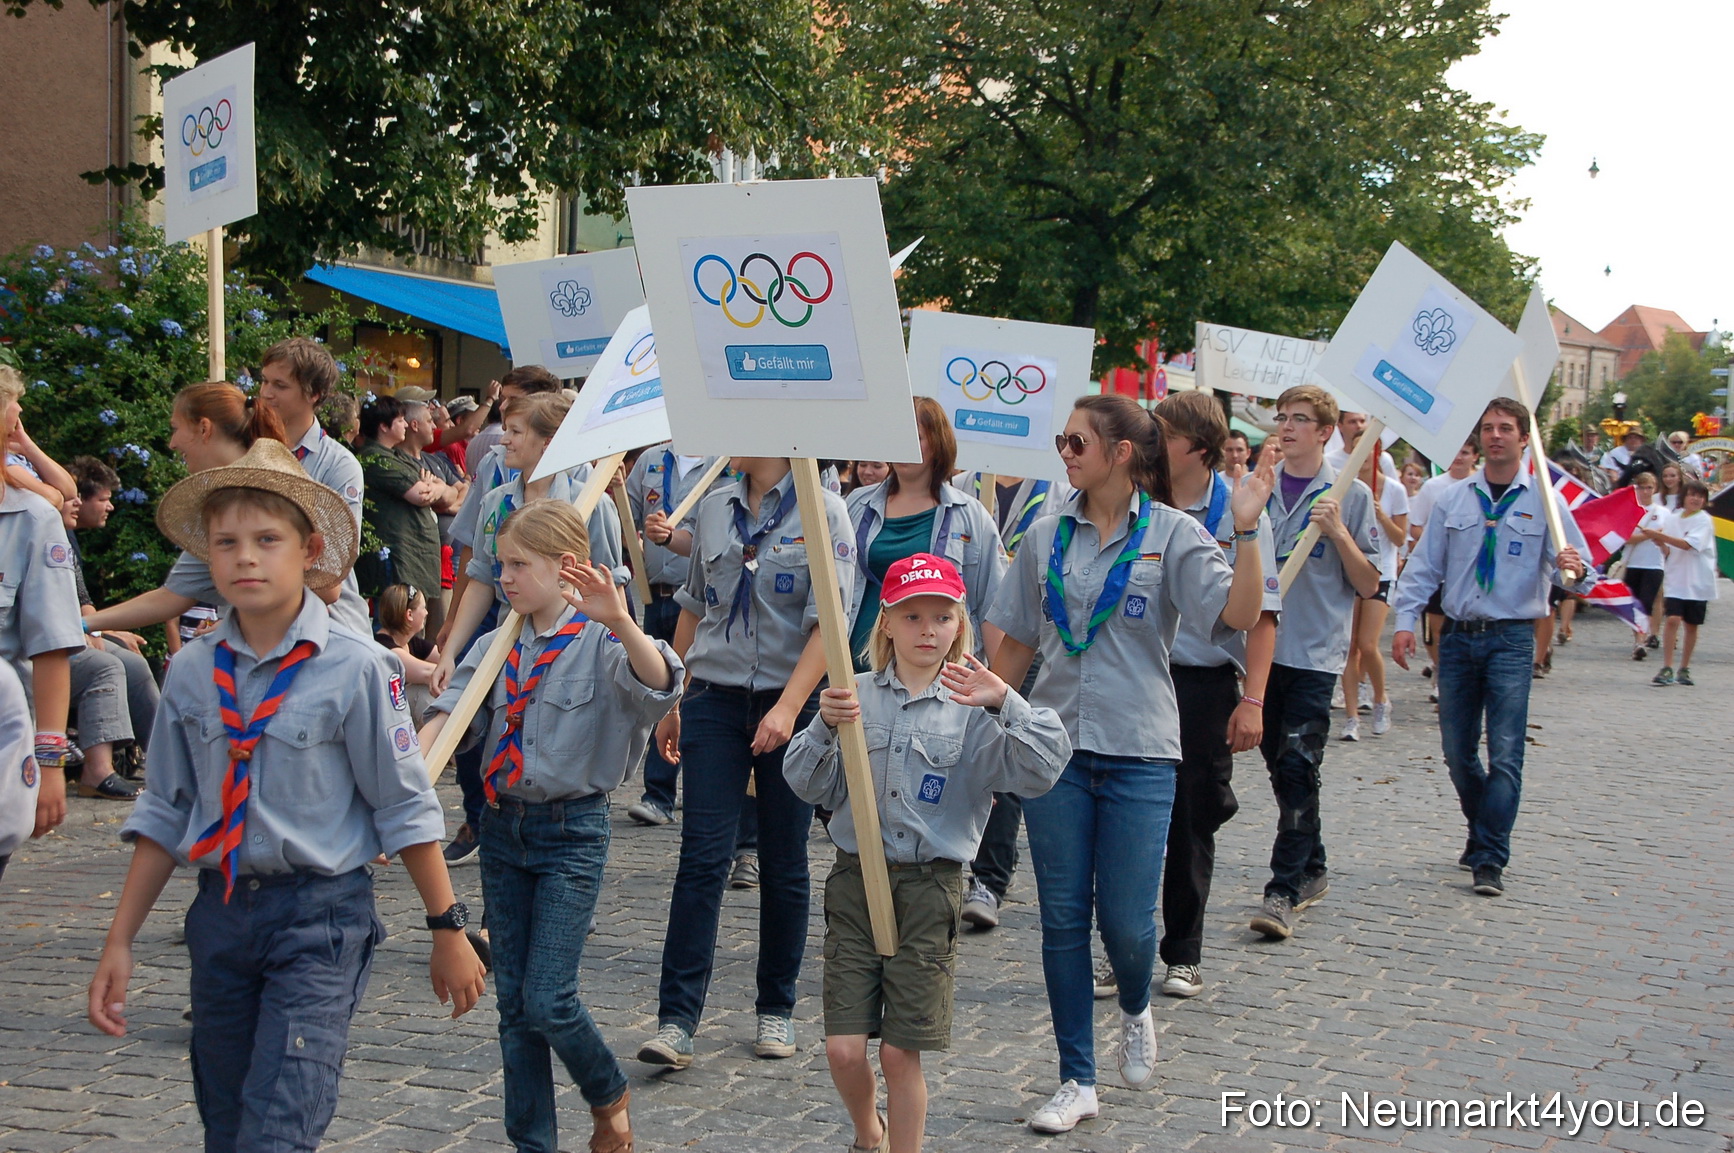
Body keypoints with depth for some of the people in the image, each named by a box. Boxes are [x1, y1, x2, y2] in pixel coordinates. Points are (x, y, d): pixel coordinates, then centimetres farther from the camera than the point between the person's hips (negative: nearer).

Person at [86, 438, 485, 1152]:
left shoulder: (353, 668, -10)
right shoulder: (192, 673, 3)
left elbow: (406, 809, -4)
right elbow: (166, 815, 10)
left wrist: (447, 929, -1)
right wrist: (120, 941, 9)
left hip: (321, 913, -5)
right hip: (220, 912, 5)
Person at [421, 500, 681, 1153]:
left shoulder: (598, 644, -11)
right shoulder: (497, 648, 7)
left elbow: (660, 686, -29)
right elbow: (452, 709, -3)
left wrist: (620, 622, -47)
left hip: (572, 831, -6)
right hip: (503, 825, 6)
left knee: (547, 1000, -9)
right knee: (513, 1001, 8)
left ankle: (608, 1094, 21)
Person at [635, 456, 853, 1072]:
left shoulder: (823, 512, -6)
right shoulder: (714, 510, 9)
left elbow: (828, 623, -13)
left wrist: (788, 707, -22)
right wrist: (671, 701, 17)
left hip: (792, 705, -3)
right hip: (715, 699, 3)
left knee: (784, 864, 7)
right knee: (702, 858, -5)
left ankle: (776, 1009, 21)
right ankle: (676, 1018, -5)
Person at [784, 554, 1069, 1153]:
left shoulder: (971, 707, -2)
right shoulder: (857, 695, 4)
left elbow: (1040, 770, -14)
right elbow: (808, 784, 1)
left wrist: (1004, 702, -26)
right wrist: (825, 728, -16)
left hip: (929, 886, -2)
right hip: (855, 881, 2)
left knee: (901, 1053, 1)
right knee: (843, 1049, 1)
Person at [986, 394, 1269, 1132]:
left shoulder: (1171, 533, -4)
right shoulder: (1047, 536, 6)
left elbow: (1239, 613, -15)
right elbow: (1017, 642, 12)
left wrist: (1247, 529, -24)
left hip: (1139, 752, -3)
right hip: (1055, 746, 3)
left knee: (1126, 921, -3)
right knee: (1062, 918, 4)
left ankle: (1136, 1012, 33)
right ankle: (1076, 1083, 15)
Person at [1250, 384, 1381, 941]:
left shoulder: (1351, 495, -1)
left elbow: (1368, 585, -2)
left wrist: (1337, 531, -15)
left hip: (1314, 651, -4)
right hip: (1262, 644, 4)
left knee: (1297, 767, -12)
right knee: (1279, 766, 12)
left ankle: (1285, 890, -10)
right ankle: (1312, 870, 27)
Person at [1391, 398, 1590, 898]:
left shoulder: (1544, 502, 1)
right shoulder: (1453, 501, 7)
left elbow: (1576, 569, -5)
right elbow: (1423, 567, 8)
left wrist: (1575, 570, -29)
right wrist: (1405, 622, -4)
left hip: (1511, 638, -3)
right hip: (1458, 636, 3)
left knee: (1505, 752, -9)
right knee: (1457, 749, 9)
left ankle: (1489, 860, -6)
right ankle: (1484, 834, 30)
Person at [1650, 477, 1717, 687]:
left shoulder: (1705, 521, -6)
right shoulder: (1672, 519, 5)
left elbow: (1688, 544, -20)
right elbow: (1669, 551, 9)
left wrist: (1662, 537, -27)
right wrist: (1661, 544, -12)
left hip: (1698, 581, -1)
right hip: (1676, 579, 1)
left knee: (1691, 624, 7)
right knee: (1673, 619, -14)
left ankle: (1684, 668, 19)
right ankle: (1667, 668, -13)